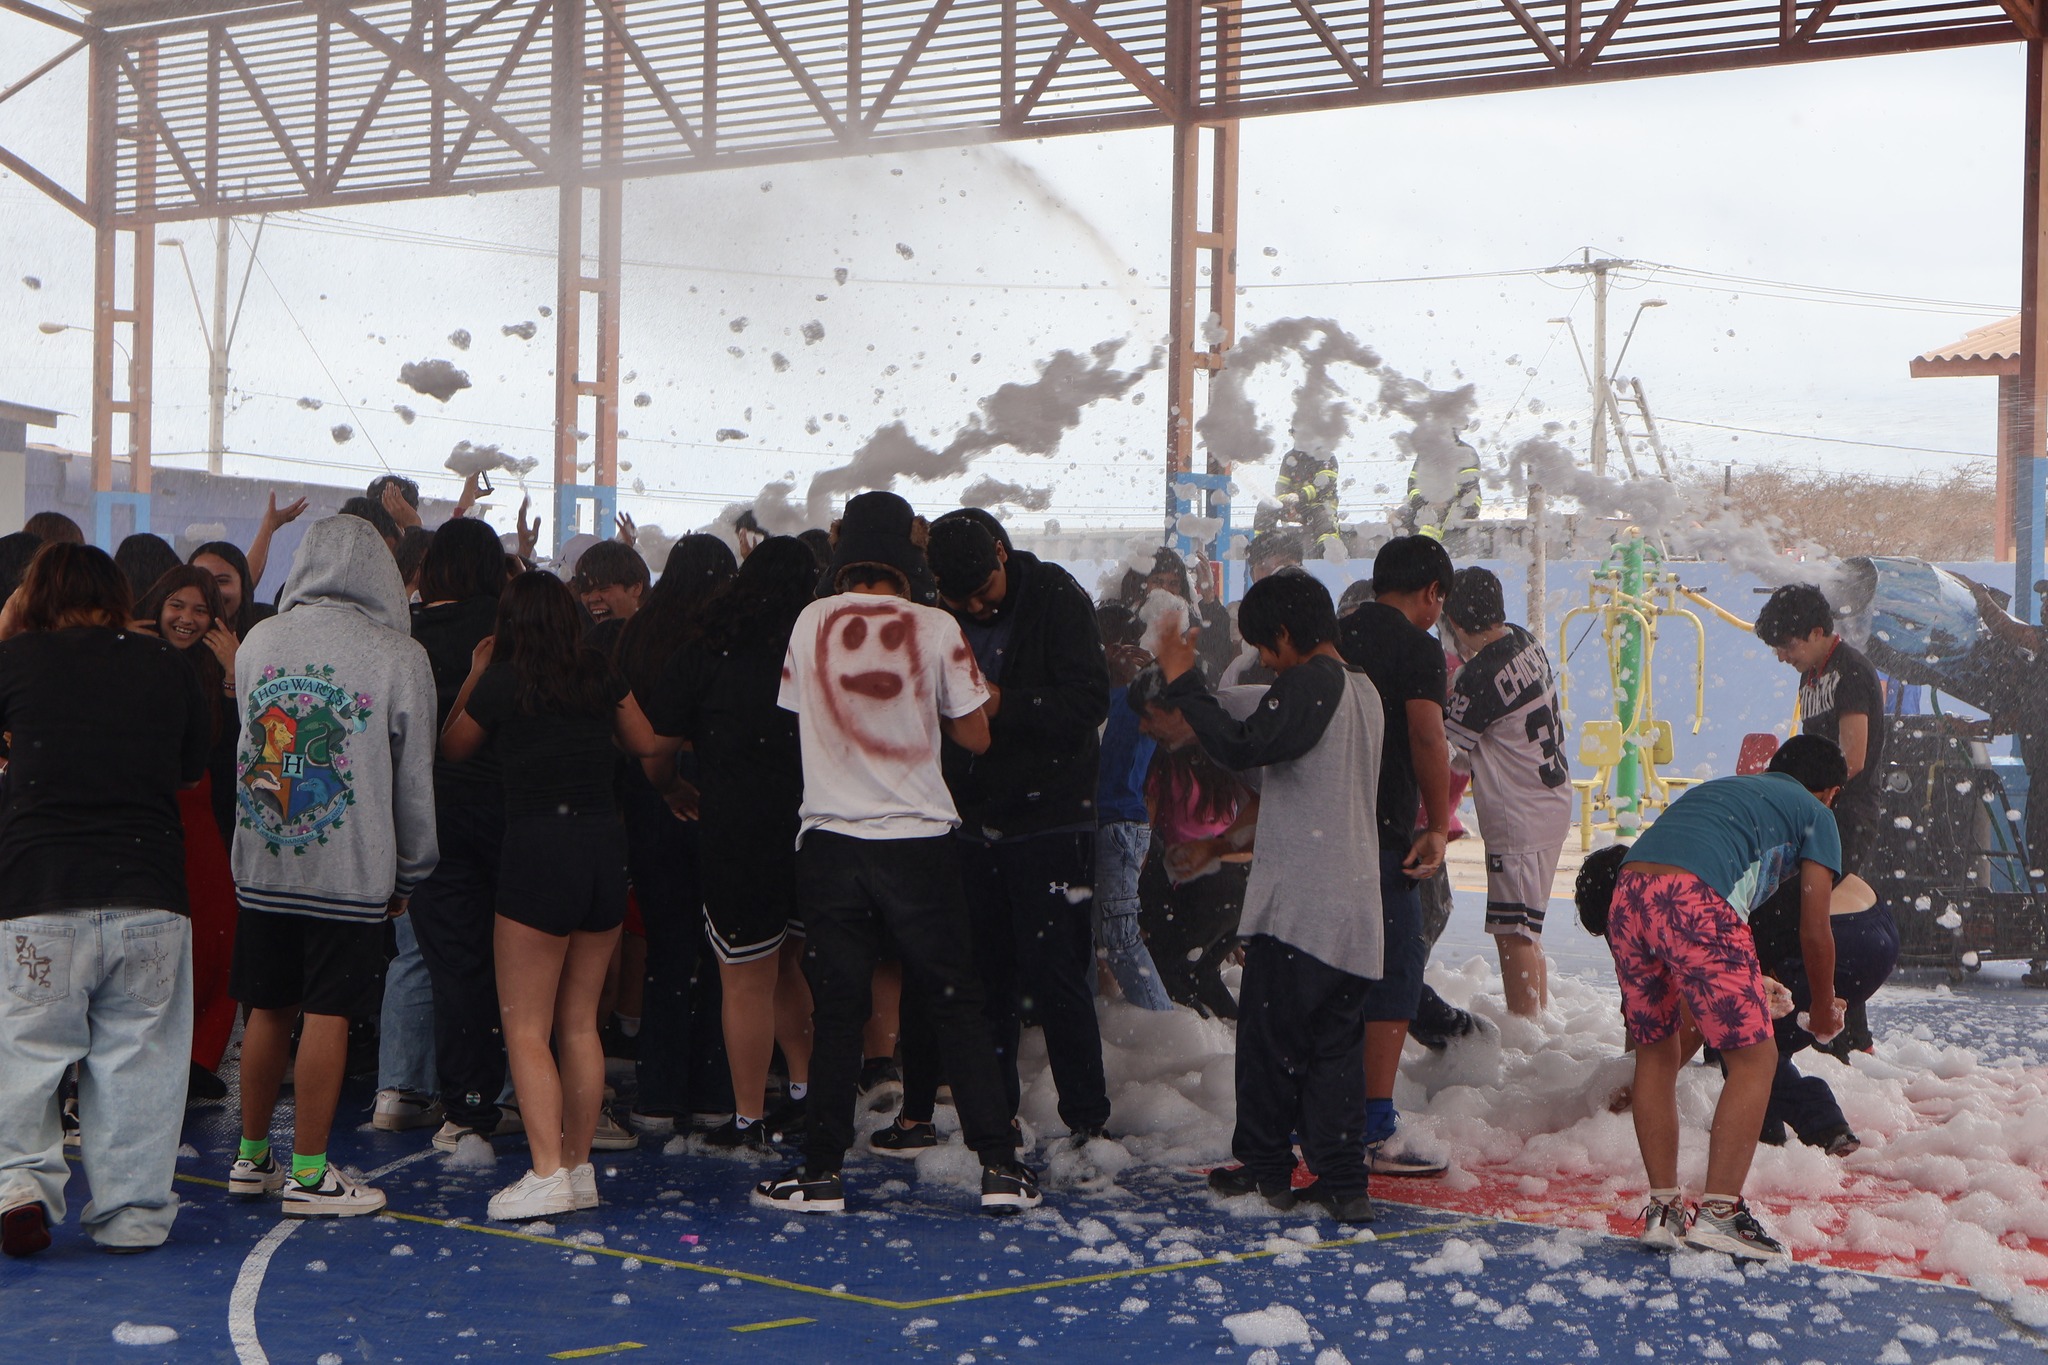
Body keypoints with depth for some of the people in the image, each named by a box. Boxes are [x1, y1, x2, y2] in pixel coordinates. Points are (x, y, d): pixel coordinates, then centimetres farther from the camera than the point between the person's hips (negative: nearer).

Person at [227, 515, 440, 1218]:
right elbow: (415, 775, 0)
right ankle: (309, 1172, 5)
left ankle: (252, 1156, 25)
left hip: (263, 863, 4)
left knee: (269, 1008, 14)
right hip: (352, 869, -4)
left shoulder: (259, 641, 3)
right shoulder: (399, 654, -6)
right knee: (327, 1012, 1)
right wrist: (410, 870, 10)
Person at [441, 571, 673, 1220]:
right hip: (606, 849, 5)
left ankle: (547, 1173, -10)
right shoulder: (601, 674, 5)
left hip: (537, 850, -5)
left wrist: (474, 679, 19)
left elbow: (451, 748, 13)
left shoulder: (500, 683, -4)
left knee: (527, 1027, -1)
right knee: (580, 1023, 12)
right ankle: (579, 1168, 16)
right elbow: (644, 744, 20)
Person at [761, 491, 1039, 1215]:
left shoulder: (811, 622, 0)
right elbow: (975, 735, -1)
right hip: (920, 838, -1)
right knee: (956, 1003, 6)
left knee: (836, 1007, 8)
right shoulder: (936, 628, -6)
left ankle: (822, 1170, 10)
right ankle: (999, 1168, 6)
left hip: (830, 837, 1)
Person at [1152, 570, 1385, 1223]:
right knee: (1337, 1043, 9)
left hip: (1296, 903, -8)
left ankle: (1265, 1168, 13)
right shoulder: (1363, 690, 16)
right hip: (1355, 906, 8)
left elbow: (1243, 746, -23)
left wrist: (1184, 683, -16)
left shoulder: (1308, 684, -13)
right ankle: (1342, 1181, 7)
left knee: (1270, 1035, 4)